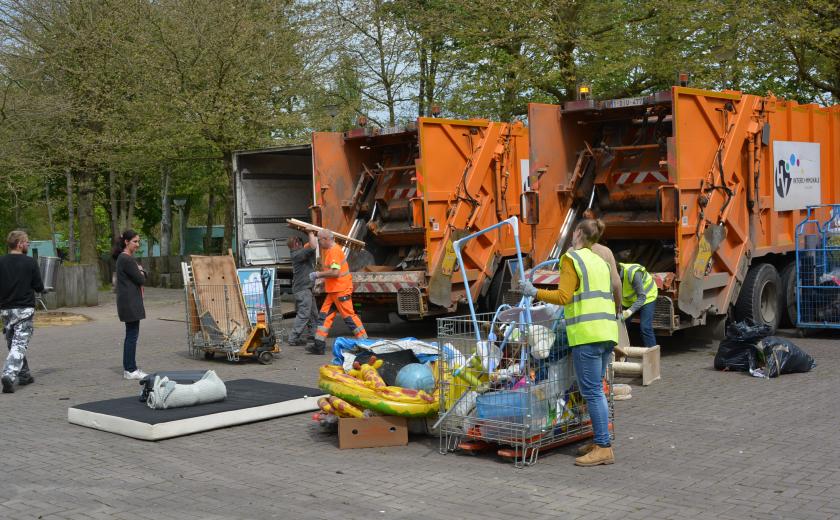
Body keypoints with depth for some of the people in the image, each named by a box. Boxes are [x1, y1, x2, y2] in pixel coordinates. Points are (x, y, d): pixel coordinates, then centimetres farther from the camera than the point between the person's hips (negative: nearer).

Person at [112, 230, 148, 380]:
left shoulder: (125, 258, 16)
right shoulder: (127, 259, -16)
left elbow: (143, 275, 17)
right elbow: (141, 280, -15)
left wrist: (140, 272, -3)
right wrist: (141, 273, 4)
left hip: (129, 301, 10)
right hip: (130, 301, -10)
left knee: (131, 334, 14)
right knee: (132, 334, -6)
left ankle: (128, 368, 21)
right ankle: (131, 370, -2)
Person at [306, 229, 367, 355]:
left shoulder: (335, 251, -18)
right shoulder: (326, 249, 13)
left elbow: (335, 272, -26)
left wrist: (318, 274, -17)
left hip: (341, 289, -10)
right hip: (332, 290, 10)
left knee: (348, 315, -7)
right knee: (324, 315, 6)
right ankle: (319, 345, 6)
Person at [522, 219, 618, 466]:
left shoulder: (571, 258, -3)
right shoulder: (600, 261, 20)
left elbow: (563, 296, -12)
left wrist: (535, 292, -4)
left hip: (587, 334, -8)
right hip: (607, 332, 8)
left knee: (592, 391, -6)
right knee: (596, 389, 14)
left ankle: (604, 448, -6)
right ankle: (600, 441, 17)